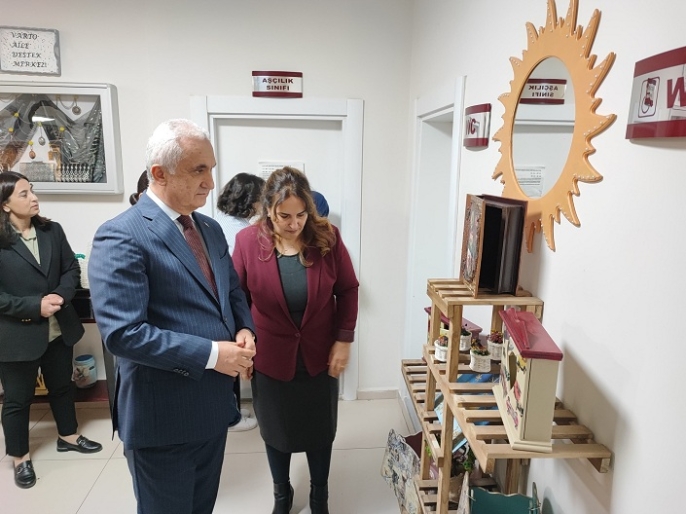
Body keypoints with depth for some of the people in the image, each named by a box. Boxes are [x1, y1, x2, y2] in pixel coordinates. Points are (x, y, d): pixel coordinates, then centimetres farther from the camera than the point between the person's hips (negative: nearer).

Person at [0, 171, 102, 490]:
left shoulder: (52, 230, 1)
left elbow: (72, 269, 2)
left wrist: (60, 296, -16)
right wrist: (35, 307, -23)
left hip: (59, 328, 5)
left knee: (62, 385, 21)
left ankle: (68, 436, 42)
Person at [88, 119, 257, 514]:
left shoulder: (211, 228, 7)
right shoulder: (121, 236, -18)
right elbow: (123, 332, -25)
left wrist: (244, 330, -5)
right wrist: (212, 354, -23)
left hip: (214, 405, 7)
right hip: (164, 416, -7)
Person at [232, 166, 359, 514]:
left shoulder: (327, 237, -12)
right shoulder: (247, 241, -13)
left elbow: (347, 290, -3)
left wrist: (344, 340, -6)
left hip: (319, 355, 1)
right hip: (270, 358, 0)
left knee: (320, 431, 16)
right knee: (276, 432, 18)